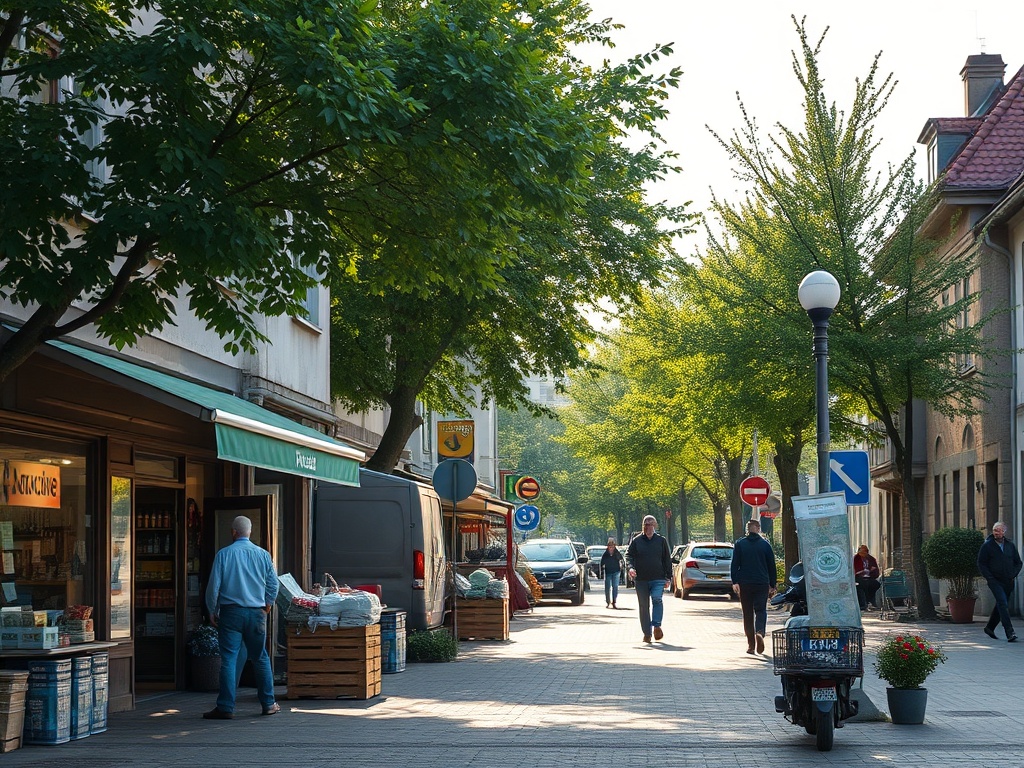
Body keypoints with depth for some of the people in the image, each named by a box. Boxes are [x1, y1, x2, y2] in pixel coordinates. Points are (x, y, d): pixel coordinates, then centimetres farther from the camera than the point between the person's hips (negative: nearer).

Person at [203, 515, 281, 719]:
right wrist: (268, 603, 26)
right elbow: (273, 584, 8)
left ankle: (226, 707, -5)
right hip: (256, 612, 3)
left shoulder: (224, 554, -5)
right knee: (260, 658, 12)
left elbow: (214, 586, -4)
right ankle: (269, 704, 16)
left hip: (230, 612, -2)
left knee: (228, 659, -2)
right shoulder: (263, 554, 3)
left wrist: (212, 611, 9)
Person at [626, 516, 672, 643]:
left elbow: (667, 560, 12)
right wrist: (631, 567, -18)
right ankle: (647, 633, 9)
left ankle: (657, 626, -21)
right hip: (641, 579, 1)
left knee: (657, 599, -25)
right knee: (644, 606, 3)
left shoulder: (661, 541, 9)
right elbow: (628, 555, 3)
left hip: (658, 579, -1)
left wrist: (668, 578, 6)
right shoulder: (636, 541, 7)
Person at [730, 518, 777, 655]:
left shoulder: (739, 544, 3)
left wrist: (735, 582, -5)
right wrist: (772, 585, 13)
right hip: (762, 584, 0)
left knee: (747, 613, 8)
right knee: (761, 610, 4)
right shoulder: (765, 545, 4)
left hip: (744, 584, 0)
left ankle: (751, 644, 7)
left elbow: (735, 565, -4)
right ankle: (760, 632, -25)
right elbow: (771, 566, 7)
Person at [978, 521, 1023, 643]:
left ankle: (989, 627, 33)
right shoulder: (987, 545, -3)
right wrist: (990, 578, -11)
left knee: (1000, 605, 14)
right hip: (995, 581, -5)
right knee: (1003, 604, -18)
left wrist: (1014, 574, 2)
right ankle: (1010, 632, -25)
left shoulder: (1010, 545, 9)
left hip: (1008, 582, 5)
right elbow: (981, 564, -2)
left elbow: (1018, 562, 17)